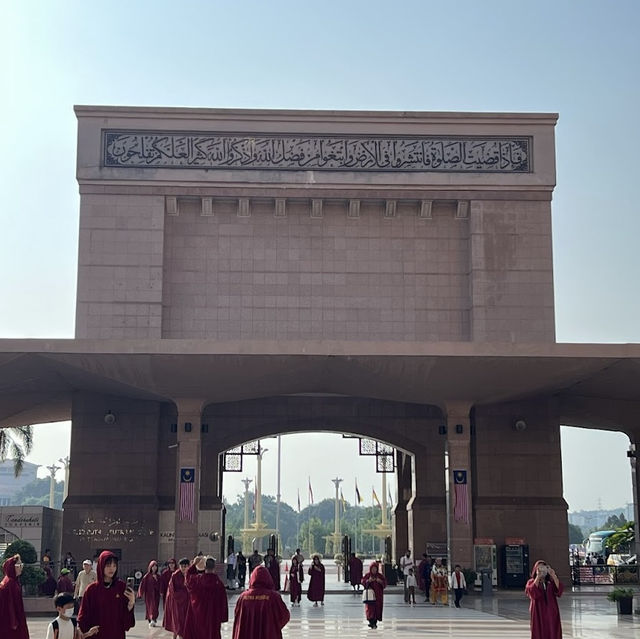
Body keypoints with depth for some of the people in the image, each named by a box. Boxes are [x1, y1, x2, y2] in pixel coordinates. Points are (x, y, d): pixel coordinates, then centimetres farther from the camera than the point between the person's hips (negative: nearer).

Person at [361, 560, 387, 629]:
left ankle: (375, 623, 9)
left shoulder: (380, 575, 6)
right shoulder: (367, 575, 3)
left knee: (377, 608, 0)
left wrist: (380, 581, -17)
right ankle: (371, 621, -18)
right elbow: (363, 582, -5)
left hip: (378, 595, 2)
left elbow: (385, 583, 2)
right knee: (370, 607, -13)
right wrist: (368, 580, -22)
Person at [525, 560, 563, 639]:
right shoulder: (531, 582, 2)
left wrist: (553, 575, -19)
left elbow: (559, 591, -11)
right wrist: (538, 577, -22)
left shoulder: (551, 582, 8)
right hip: (538, 614, -2)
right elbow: (532, 592, -19)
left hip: (551, 614, 2)